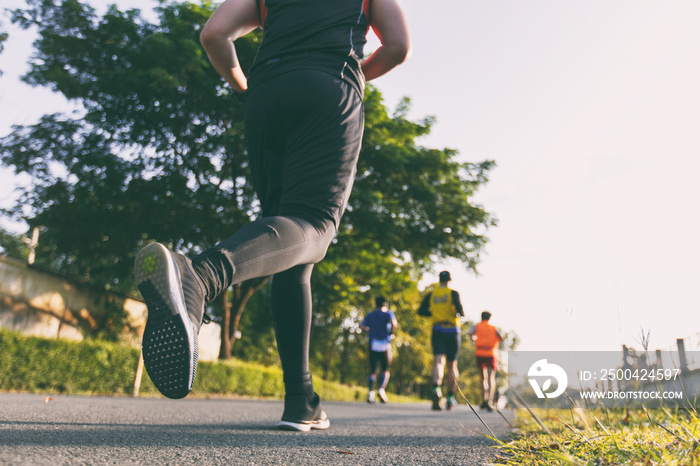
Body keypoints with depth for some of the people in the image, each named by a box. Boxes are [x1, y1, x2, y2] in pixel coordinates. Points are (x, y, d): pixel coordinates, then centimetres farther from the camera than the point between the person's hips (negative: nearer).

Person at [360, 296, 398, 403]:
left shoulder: (370, 315, 14)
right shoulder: (388, 313, 5)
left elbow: (362, 326, 1)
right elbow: (394, 322, -17)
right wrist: (392, 332, -2)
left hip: (373, 345, 2)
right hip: (385, 345, -2)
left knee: (373, 371, 6)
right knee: (385, 371, 10)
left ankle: (371, 391, -12)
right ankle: (381, 389, -11)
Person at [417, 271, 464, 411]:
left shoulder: (431, 294, 8)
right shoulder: (453, 293, -2)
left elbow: (421, 311, 9)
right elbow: (460, 310, -15)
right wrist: (461, 313, 8)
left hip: (437, 331, 1)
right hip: (453, 331, -1)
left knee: (439, 362, -11)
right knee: (452, 365, 10)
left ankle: (436, 390, -39)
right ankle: (450, 399, 16)